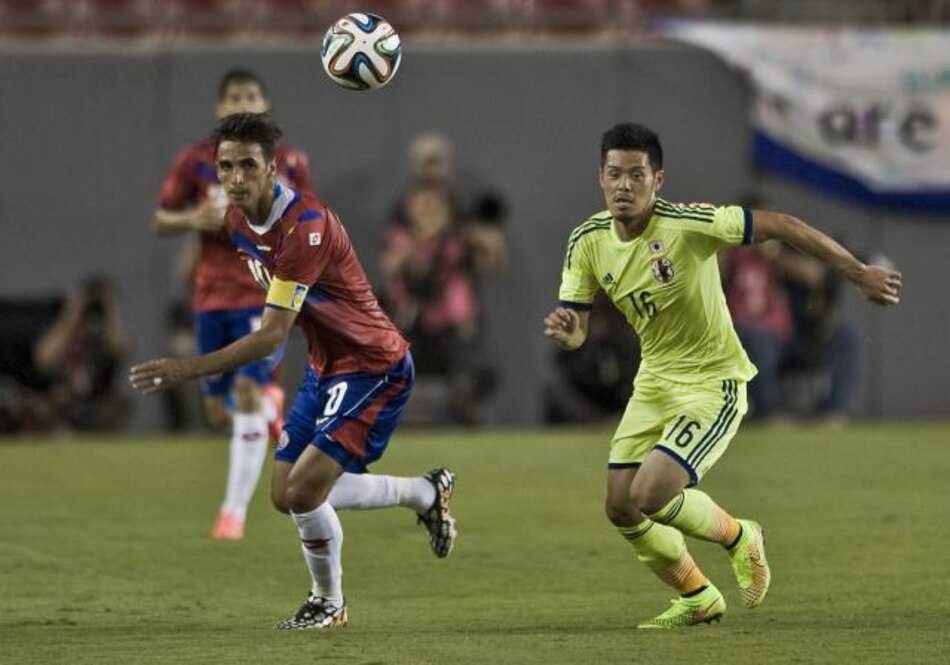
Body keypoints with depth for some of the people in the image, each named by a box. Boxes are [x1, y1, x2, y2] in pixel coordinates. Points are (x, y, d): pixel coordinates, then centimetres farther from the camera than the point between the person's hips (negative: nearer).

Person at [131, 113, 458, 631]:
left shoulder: (306, 226, -29)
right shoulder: (237, 220, -2)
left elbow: (272, 336, -33)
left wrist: (189, 369, -38)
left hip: (373, 368, -9)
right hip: (324, 365, 9)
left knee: (303, 492, -18)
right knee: (285, 495, 8)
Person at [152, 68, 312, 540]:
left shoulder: (289, 162, 1)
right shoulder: (196, 160, 1)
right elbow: (160, 221, 5)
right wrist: (193, 219, -16)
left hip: (266, 293, -2)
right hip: (213, 293, 2)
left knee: (248, 390, -18)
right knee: (219, 413, 6)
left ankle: (235, 510, -12)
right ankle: (271, 401, 43)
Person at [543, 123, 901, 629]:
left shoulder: (688, 224, -24)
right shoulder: (587, 242, -7)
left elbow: (780, 226, -19)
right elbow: (575, 330, 0)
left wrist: (860, 274, -17)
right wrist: (563, 329, -26)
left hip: (713, 382, -6)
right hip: (654, 382, 6)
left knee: (648, 496, -19)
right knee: (621, 509, 4)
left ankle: (738, 537, 12)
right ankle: (698, 599, 29)